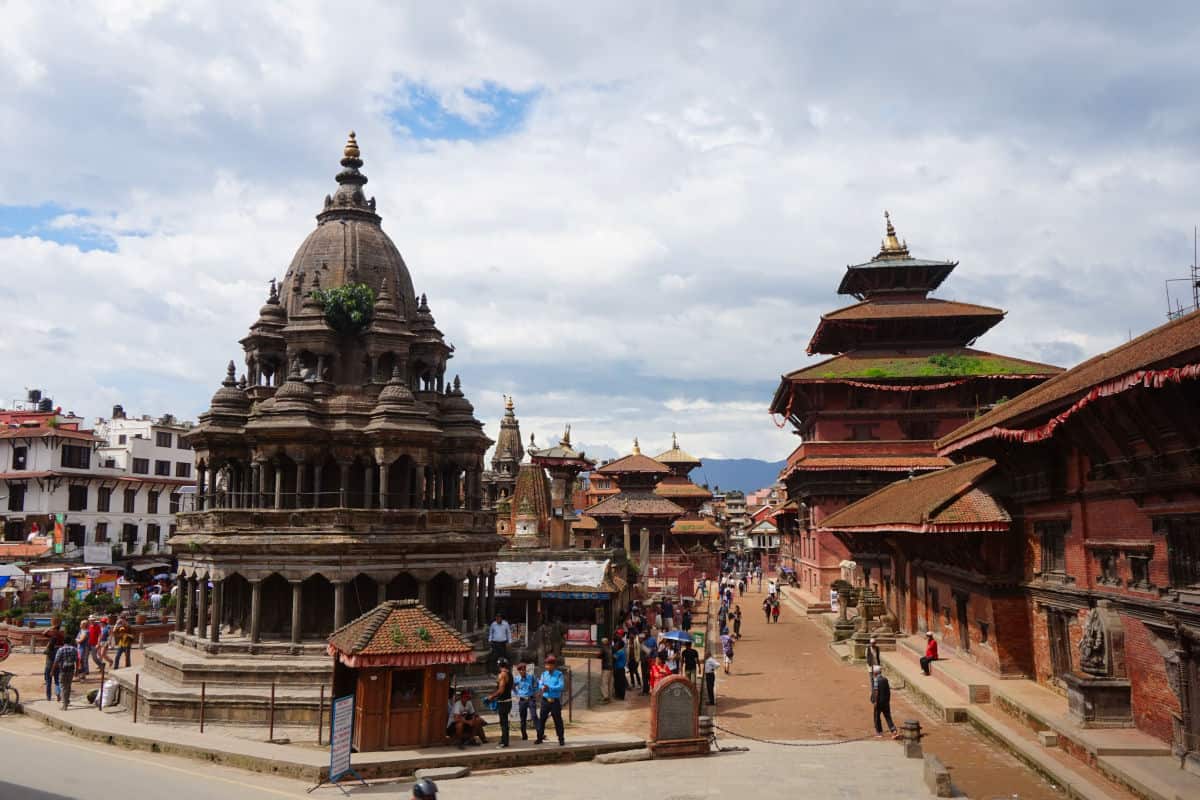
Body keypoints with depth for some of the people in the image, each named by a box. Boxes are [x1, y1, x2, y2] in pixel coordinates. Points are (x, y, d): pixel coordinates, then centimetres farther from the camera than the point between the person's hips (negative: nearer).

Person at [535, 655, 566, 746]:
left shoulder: (559, 674, -4)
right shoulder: (544, 674, 7)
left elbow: (561, 686, -15)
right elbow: (540, 685, 1)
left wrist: (549, 688, -22)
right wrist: (543, 688, -22)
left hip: (555, 701, -3)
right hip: (545, 700, 3)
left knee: (558, 720, 2)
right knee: (541, 719, 6)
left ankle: (561, 739, 9)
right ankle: (540, 738, 17)